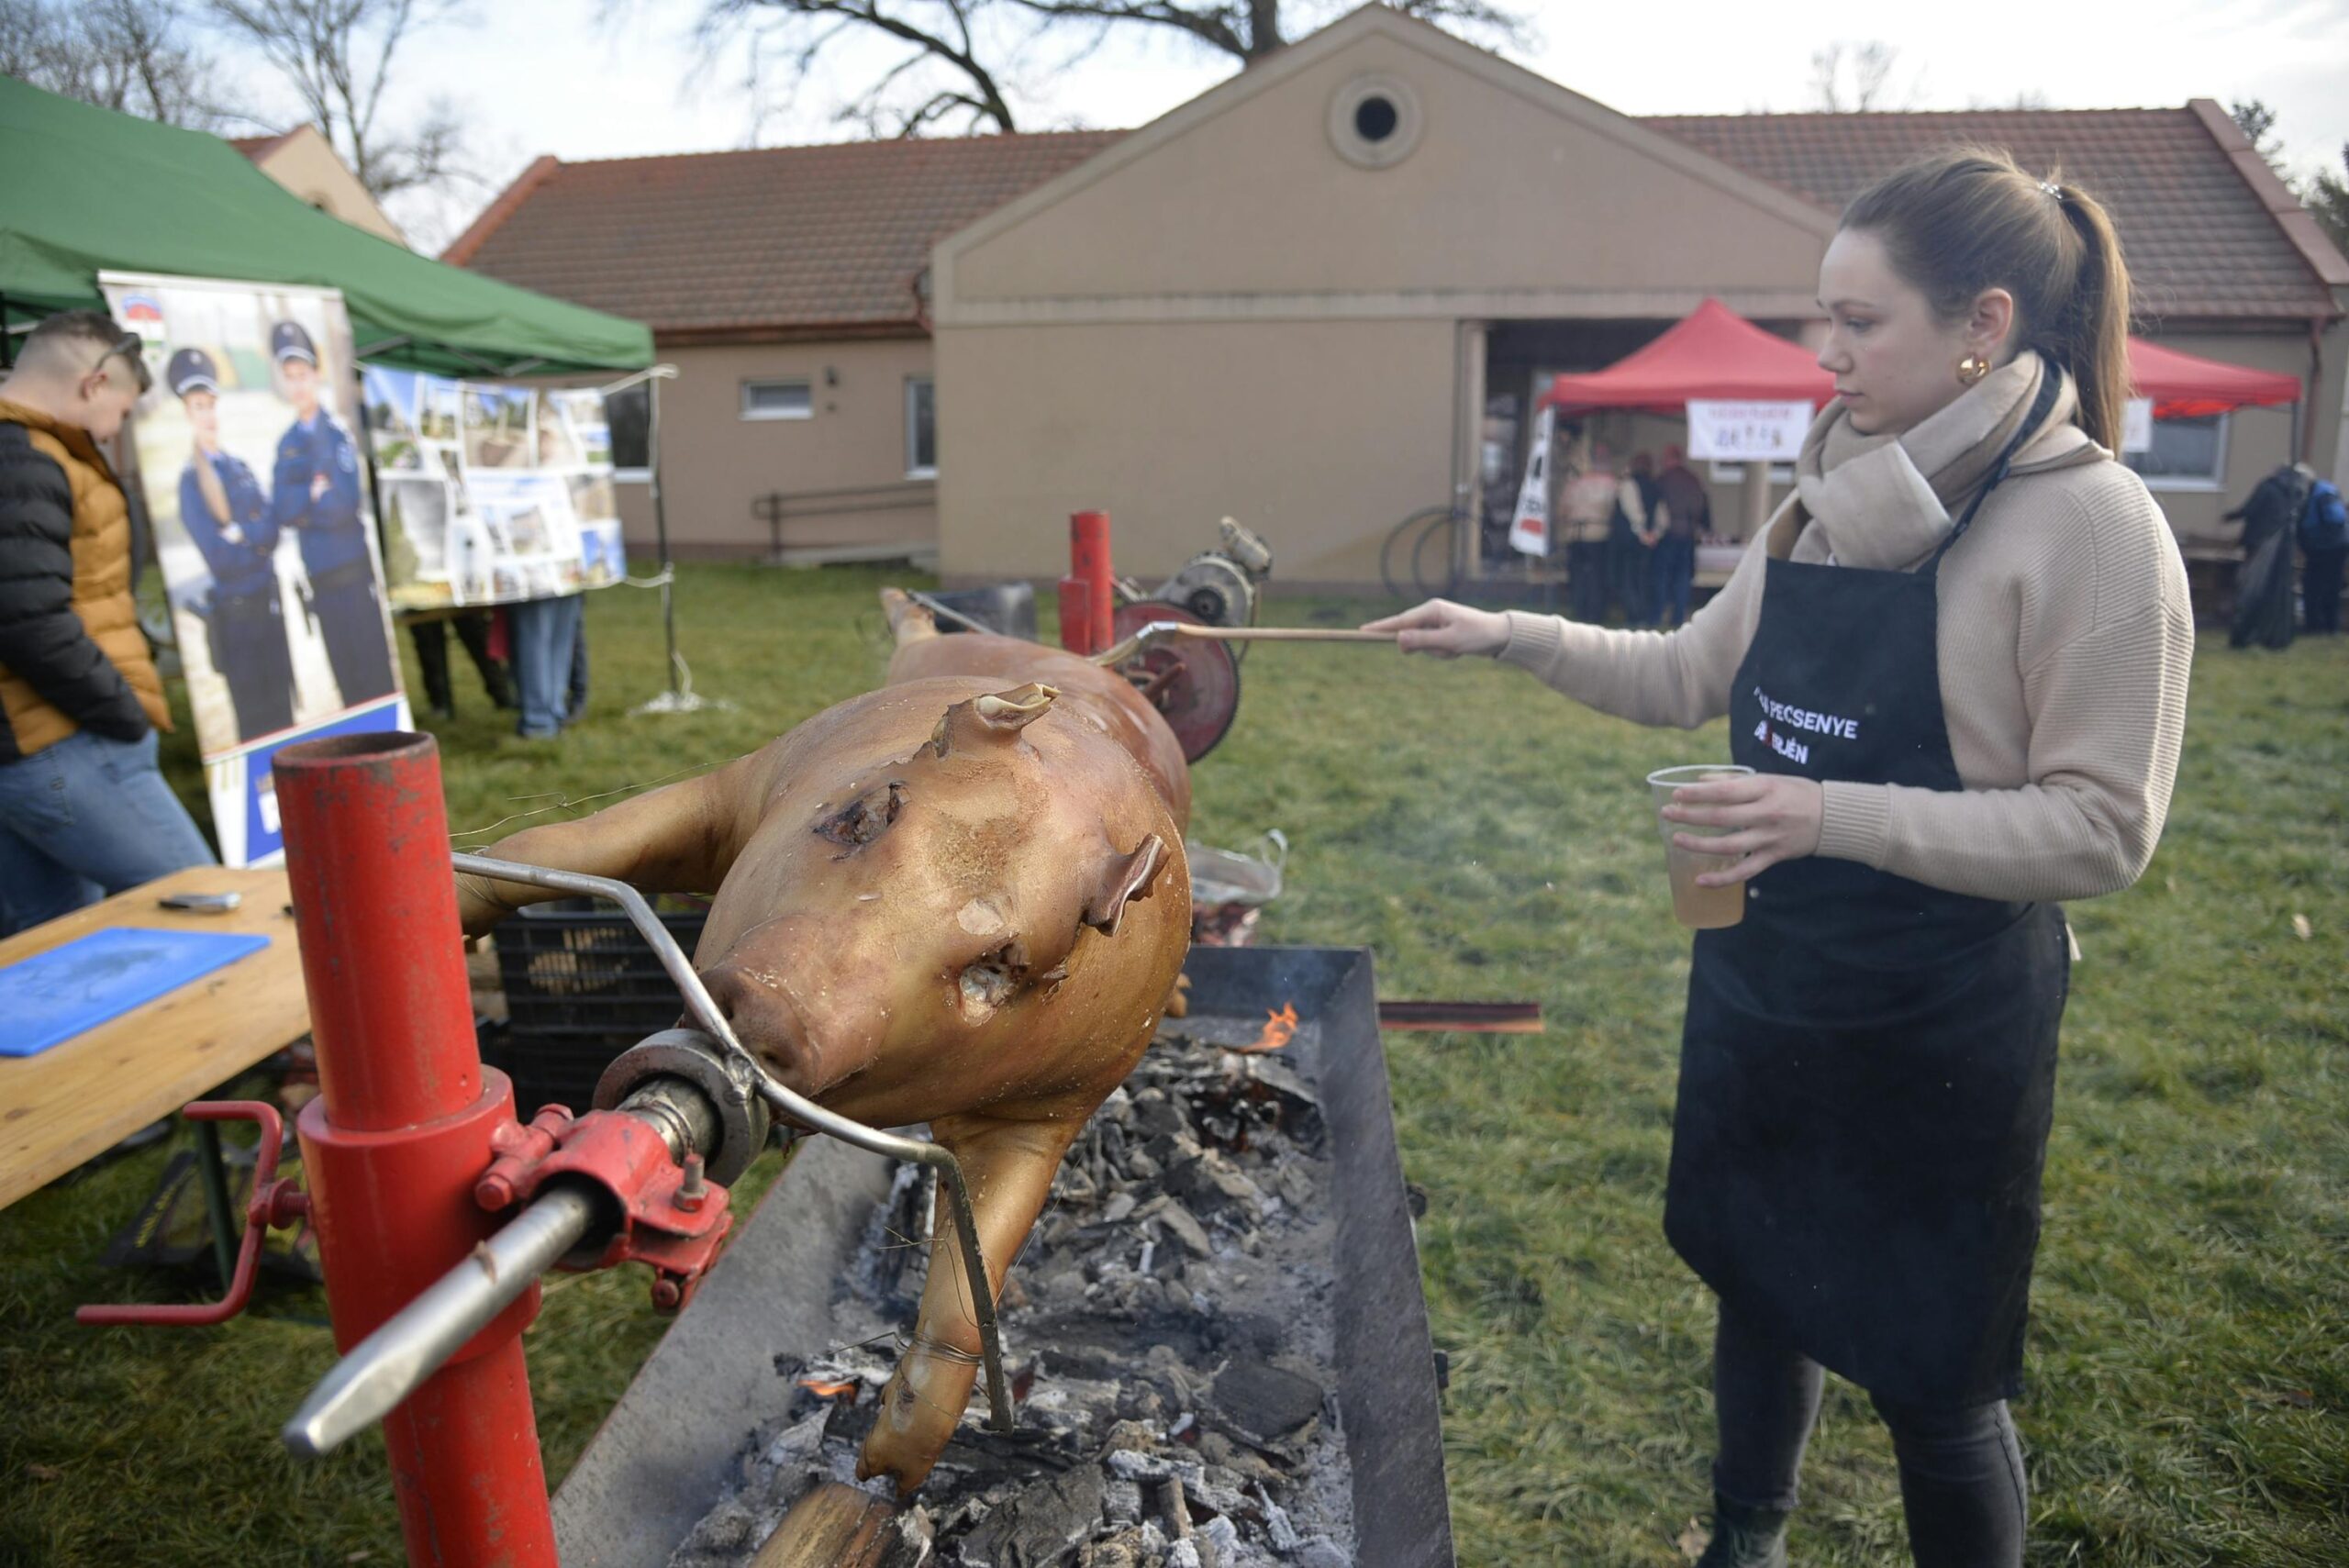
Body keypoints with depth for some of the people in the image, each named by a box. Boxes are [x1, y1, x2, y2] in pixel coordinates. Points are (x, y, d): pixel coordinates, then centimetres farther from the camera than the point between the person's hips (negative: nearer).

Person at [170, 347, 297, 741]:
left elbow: (272, 530, 2)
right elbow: (221, 559, -14)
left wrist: (240, 534, -15)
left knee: (284, 709, 11)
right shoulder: (190, 482, -8)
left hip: (270, 600, 6)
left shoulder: (239, 466, 10)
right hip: (235, 610, -6)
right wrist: (257, 544, -3)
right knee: (254, 718, 1)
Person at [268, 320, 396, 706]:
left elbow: (345, 503, -14)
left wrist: (301, 508, -4)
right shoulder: (286, 443, 11)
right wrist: (312, 493, -11)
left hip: (354, 572, -5)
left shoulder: (338, 432, -3)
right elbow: (279, 512, 2)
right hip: (318, 576, 5)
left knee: (374, 673, -3)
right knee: (343, 673, 9)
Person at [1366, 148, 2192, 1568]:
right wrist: (1510, 637, 6)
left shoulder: (2090, 521, -16)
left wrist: (1835, 816, -28)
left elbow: (2103, 828, -18)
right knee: (1761, 1287, 23)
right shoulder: (1833, 501, 5)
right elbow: (1691, 674, 15)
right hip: (1762, 981, 7)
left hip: (1938, 1019, -7)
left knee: (1932, 1375, 8)